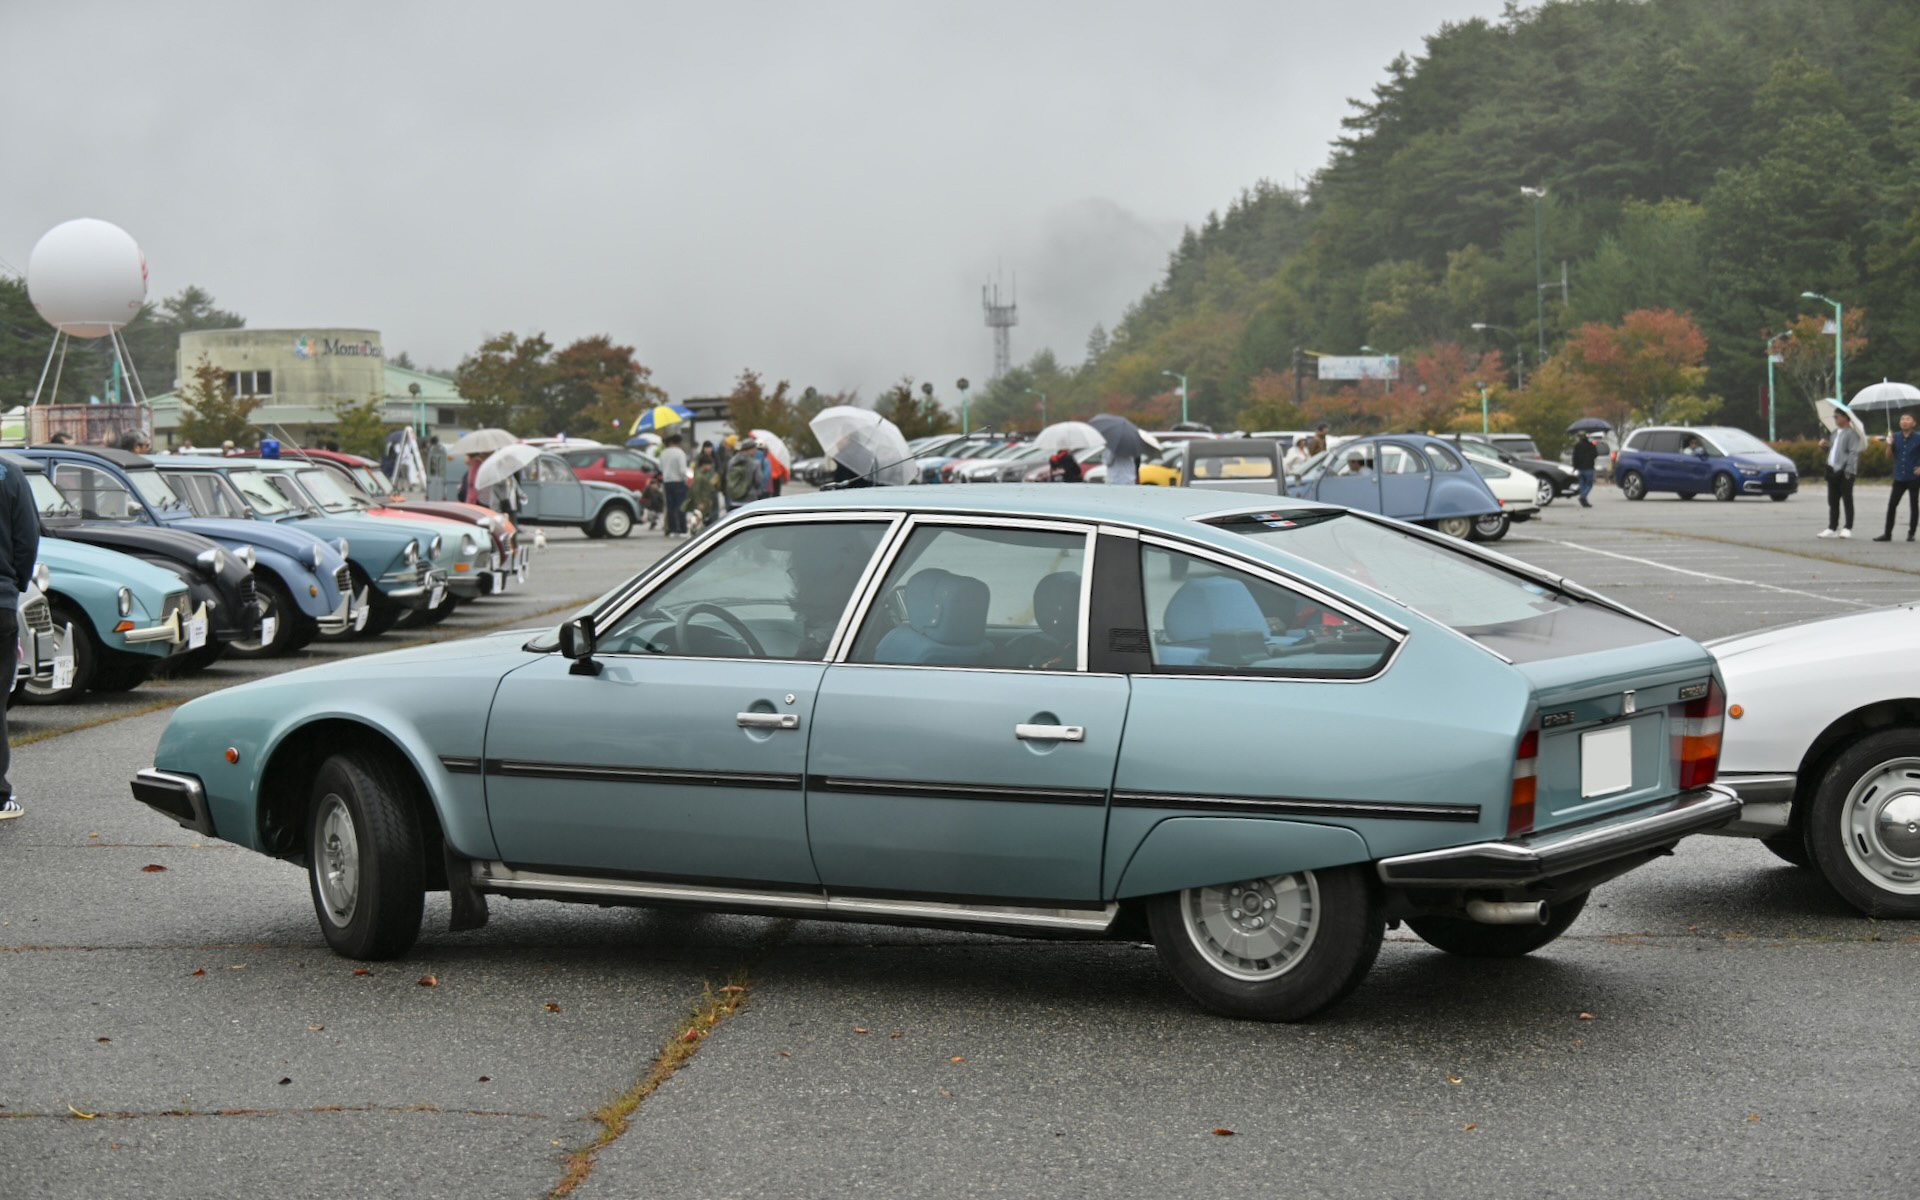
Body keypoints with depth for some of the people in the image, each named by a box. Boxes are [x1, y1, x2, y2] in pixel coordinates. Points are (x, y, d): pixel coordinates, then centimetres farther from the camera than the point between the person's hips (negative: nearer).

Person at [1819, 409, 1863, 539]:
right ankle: (1832, 528, 15)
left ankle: (1848, 528, 2)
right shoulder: (1835, 432, 19)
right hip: (1832, 470, 8)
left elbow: (1853, 453, -14)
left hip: (1844, 471, -8)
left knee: (1847, 500, -2)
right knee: (1833, 501, 10)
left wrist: (1848, 471, -20)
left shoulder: (1851, 433, -7)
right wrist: (1824, 446, 7)